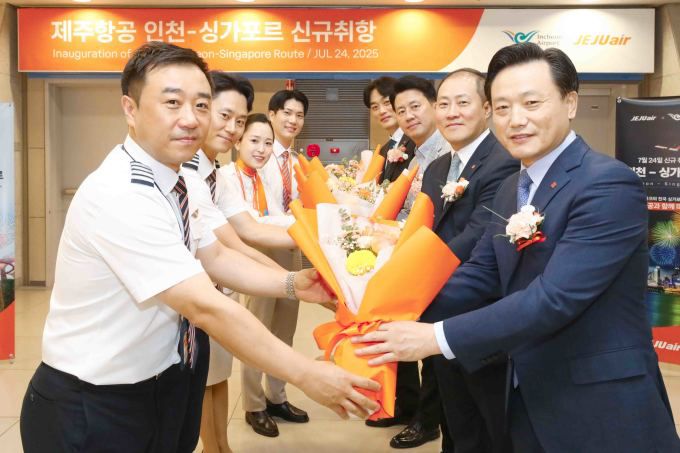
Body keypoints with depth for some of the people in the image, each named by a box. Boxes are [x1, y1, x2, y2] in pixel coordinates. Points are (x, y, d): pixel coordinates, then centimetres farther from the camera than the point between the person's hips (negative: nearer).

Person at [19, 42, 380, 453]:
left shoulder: (171, 182, 1)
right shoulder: (120, 197, -28)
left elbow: (216, 258, 8)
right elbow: (206, 306, -31)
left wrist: (293, 284, -6)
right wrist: (306, 374, -27)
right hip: (92, 409, -8)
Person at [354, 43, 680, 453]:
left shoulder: (609, 184, -19)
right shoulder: (511, 190, 8)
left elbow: (555, 297, -27)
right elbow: (479, 276, 6)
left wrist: (436, 338, -28)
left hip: (601, 411, -7)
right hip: (530, 402, 8)